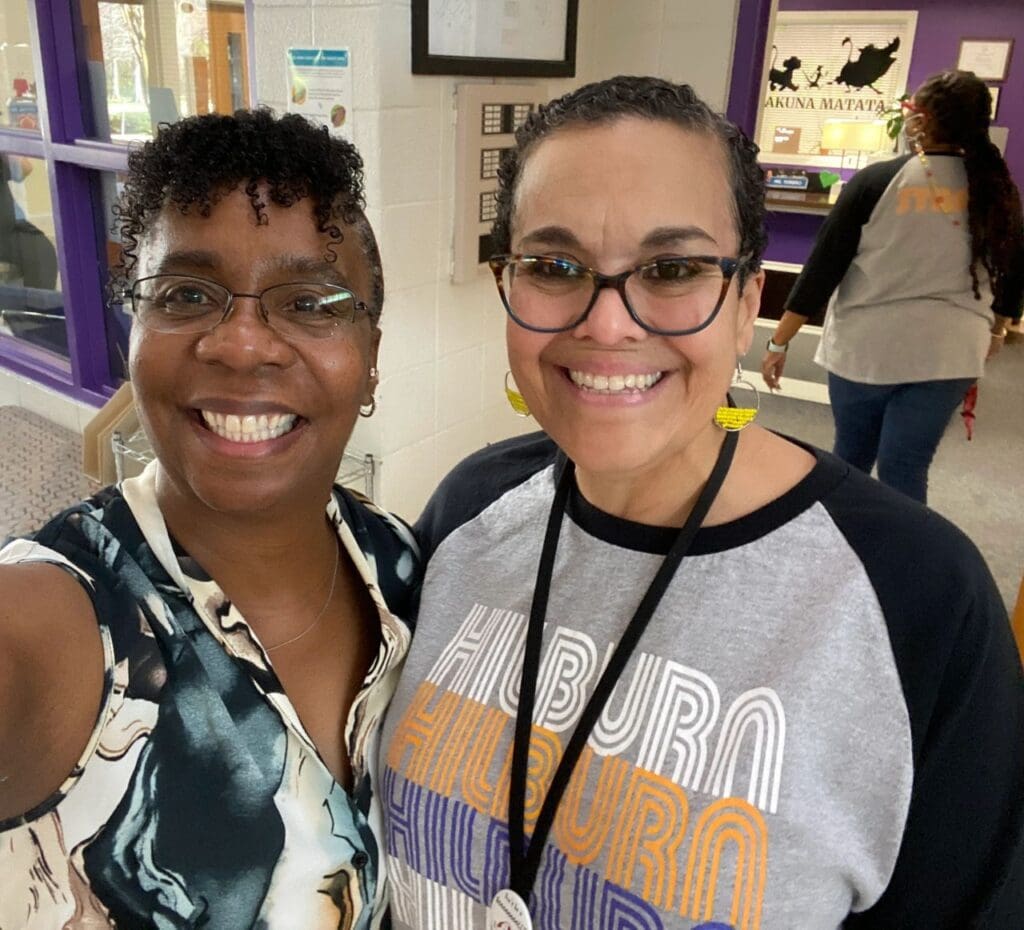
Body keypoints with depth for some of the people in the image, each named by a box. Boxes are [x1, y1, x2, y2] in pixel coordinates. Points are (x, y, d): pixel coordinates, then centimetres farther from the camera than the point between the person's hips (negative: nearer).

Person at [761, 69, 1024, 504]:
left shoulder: (877, 181, -8)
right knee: (904, 471, 9)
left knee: (851, 459, 17)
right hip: (949, 351, 2)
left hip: (866, 345, -2)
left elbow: (823, 265, -8)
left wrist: (779, 341, -2)